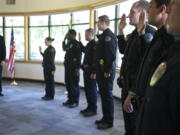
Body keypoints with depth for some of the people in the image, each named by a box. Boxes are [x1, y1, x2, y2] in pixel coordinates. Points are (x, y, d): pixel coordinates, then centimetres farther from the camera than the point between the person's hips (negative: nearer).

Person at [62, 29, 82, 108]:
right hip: (67, 67, 9)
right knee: (68, 84, 14)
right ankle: (70, 99, 26)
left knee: (74, 85, -1)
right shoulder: (69, 43, 13)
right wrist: (64, 40, 21)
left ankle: (75, 102, 9)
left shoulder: (76, 44, -13)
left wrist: (77, 68, -21)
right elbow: (64, 49, 34)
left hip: (74, 68, -9)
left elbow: (79, 57, -18)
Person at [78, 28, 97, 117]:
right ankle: (89, 107, 26)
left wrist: (94, 72, -23)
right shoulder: (89, 44, 14)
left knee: (92, 90, -2)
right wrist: (80, 41, 35)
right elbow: (84, 50, 38)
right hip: (86, 70, 10)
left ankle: (93, 109, 8)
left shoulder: (94, 45, -15)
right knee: (87, 89, 15)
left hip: (91, 72, -10)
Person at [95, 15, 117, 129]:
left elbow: (111, 55, -22)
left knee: (107, 95, -1)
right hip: (101, 70, 10)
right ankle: (105, 118, 28)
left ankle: (109, 121, 10)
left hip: (107, 72, -10)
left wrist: (108, 71, -21)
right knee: (103, 94, 16)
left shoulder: (109, 36, -14)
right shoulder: (103, 35, 17)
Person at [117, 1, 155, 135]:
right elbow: (123, 50, 28)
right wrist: (121, 30, 18)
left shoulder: (147, 33, -20)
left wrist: (132, 94, -26)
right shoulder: (135, 33, 12)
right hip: (127, 86, 9)